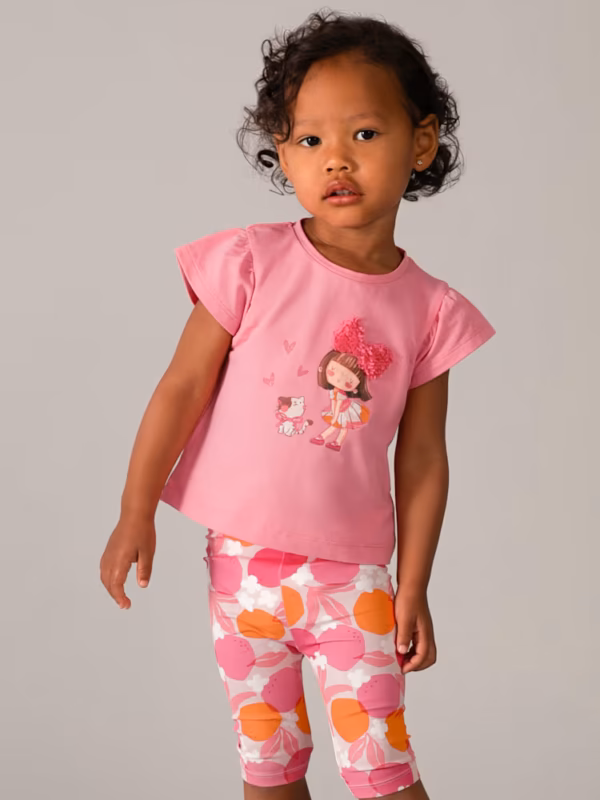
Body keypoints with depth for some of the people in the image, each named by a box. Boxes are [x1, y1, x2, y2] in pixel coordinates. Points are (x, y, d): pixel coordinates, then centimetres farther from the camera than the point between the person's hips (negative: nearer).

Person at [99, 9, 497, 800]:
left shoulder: (428, 308, -4)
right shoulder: (252, 263, -9)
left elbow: (422, 457, -1)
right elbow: (183, 386, -5)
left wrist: (413, 588, 0)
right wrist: (136, 512, -7)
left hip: (354, 572, 0)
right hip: (244, 561, 0)